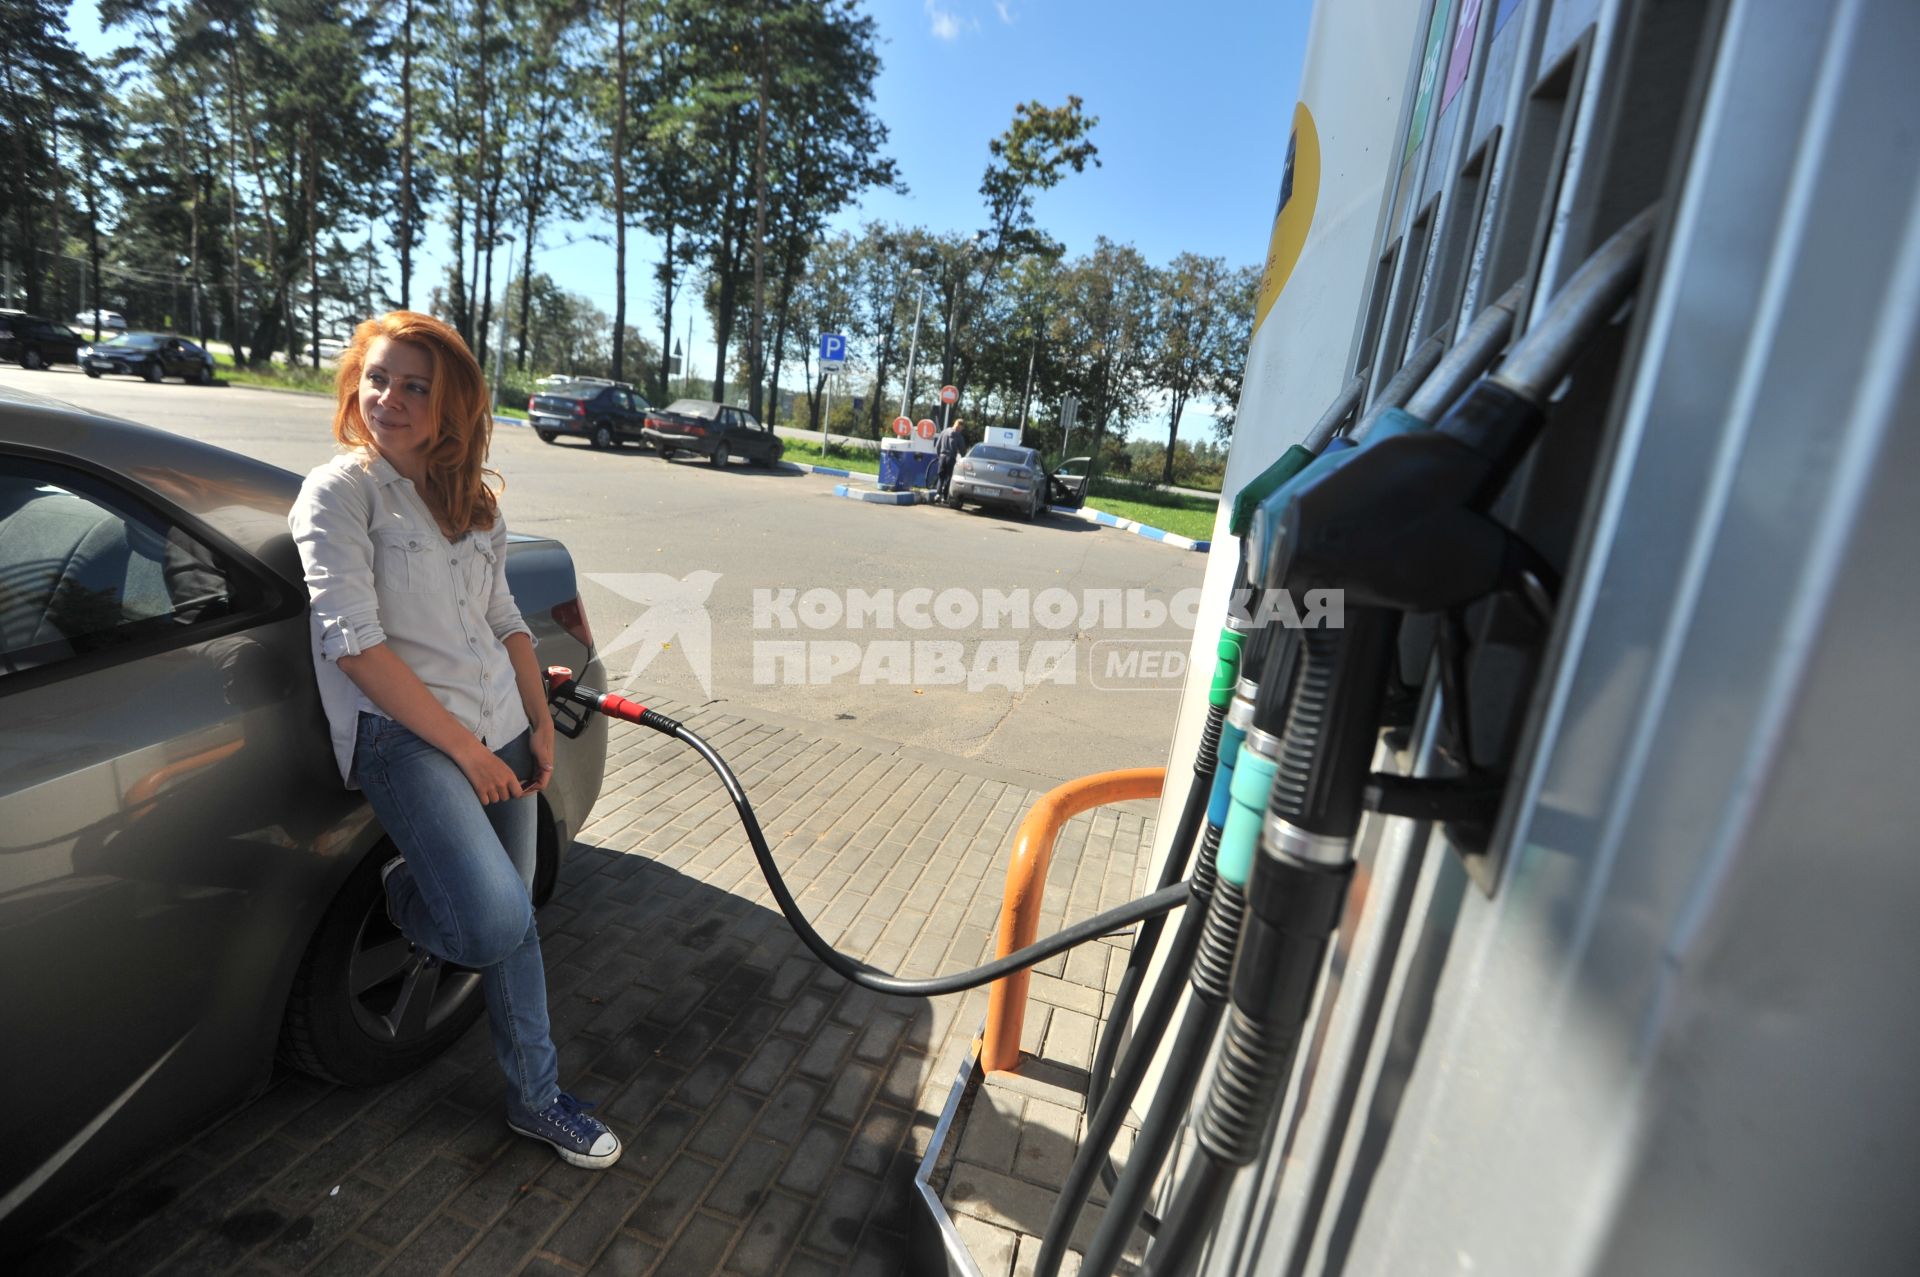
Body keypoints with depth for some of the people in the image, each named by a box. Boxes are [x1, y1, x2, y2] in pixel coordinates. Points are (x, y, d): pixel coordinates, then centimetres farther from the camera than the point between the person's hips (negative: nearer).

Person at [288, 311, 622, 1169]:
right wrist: (464, 749, -17)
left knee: (513, 921, 12)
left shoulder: (471, 498, 14)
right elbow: (355, 645, -15)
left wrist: (540, 723, 6)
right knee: (496, 923, -19)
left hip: (500, 734, 7)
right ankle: (401, 893, 13)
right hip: (404, 735, -6)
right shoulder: (339, 491, -6)